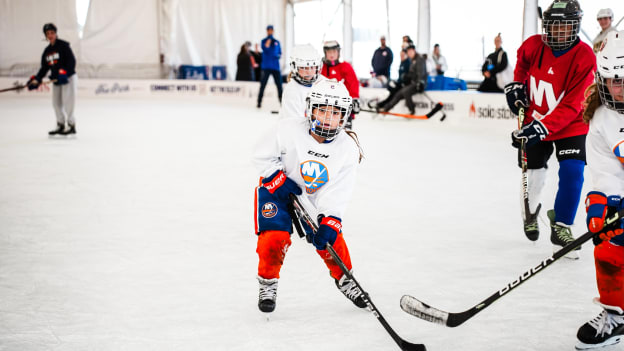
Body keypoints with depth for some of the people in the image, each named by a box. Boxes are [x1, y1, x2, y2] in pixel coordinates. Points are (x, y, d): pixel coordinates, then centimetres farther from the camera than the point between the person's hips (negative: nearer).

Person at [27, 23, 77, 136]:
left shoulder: (63, 45, -9)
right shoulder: (47, 50, 13)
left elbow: (72, 61, -17)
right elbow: (44, 68, 15)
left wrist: (64, 72, -29)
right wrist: (36, 79, 4)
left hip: (68, 78, -7)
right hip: (56, 80, 8)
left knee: (67, 102, -9)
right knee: (56, 102, 7)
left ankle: (71, 125, -2)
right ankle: (60, 125, 18)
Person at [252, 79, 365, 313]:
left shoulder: (348, 149, -19)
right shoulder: (288, 131, -27)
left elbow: (338, 192, -19)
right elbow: (262, 156, -13)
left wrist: (329, 223, -29)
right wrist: (280, 181, -21)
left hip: (316, 199, 2)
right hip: (277, 190, -2)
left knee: (330, 238, -3)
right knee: (275, 237, -17)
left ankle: (343, 278, 26)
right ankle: (268, 283, 7)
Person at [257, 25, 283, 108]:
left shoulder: (277, 42, 14)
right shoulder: (264, 41, 6)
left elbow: (280, 53, 19)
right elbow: (265, 48, -14)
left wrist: (278, 56, -3)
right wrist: (269, 38, -14)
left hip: (276, 66, 2)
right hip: (266, 66, -2)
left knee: (279, 84, -3)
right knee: (263, 85, -5)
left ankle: (282, 102, 1)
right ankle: (259, 102, 0)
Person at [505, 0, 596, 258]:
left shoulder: (584, 58, -24)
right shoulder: (534, 46, -14)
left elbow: (571, 106, -28)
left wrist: (542, 127, -35)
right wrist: (517, 84, 5)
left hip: (570, 126, -3)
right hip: (534, 120, 3)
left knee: (572, 173, -16)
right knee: (534, 171, 10)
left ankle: (561, 227, -1)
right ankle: (530, 210, 40)